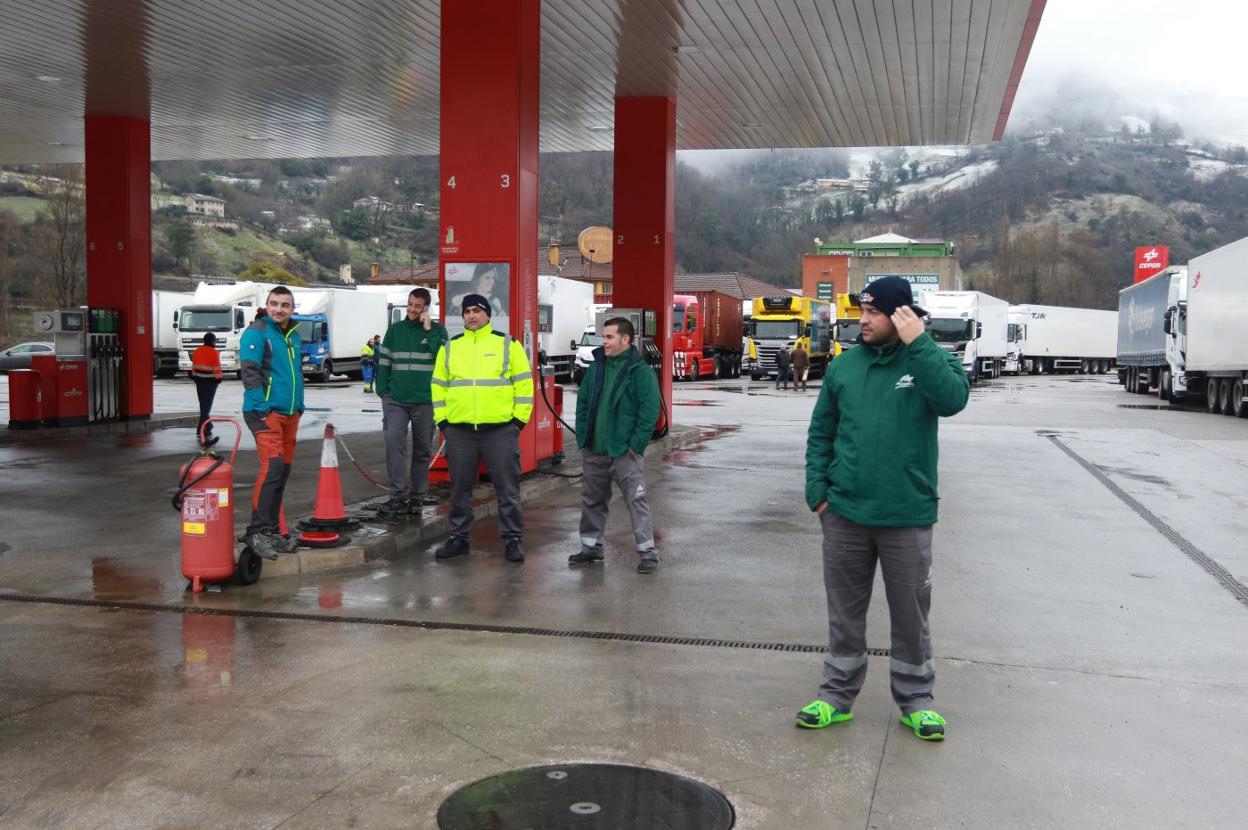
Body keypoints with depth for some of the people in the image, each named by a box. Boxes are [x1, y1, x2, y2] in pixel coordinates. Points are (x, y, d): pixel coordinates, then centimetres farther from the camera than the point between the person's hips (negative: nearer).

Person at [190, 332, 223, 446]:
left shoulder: (197, 351, 8)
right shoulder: (214, 352, -12)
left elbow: (194, 367, 10)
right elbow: (217, 369, -14)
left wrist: (195, 377, 19)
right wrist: (218, 379, -1)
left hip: (199, 382, 6)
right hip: (210, 382, -6)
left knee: (204, 406, 17)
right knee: (206, 407, -8)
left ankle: (204, 431, 23)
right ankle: (205, 436, -12)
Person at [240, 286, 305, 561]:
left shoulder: (293, 335, 17)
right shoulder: (256, 332, -7)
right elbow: (249, 371, -15)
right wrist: (262, 408, -20)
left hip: (290, 413, 8)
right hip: (265, 413, -8)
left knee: (282, 471, 10)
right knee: (272, 467, -18)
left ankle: (271, 531, 18)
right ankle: (258, 531, -13)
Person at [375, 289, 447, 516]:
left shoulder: (437, 330, 4)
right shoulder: (395, 330, 11)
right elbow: (384, 362, 11)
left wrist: (429, 331, -12)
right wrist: (383, 391, 1)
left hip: (425, 401, -1)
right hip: (396, 400, 1)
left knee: (422, 450, 7)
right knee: (393, 441, -16)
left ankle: (417, 498, 17)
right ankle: (398, 496, -15)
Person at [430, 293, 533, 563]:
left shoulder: (508, 344, 3)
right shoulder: (450, 347, 12)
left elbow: (524, 383, 2)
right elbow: (438, 385, 15)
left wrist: (519, 418, -4)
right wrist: (441, 419, 6)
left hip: (500, 429, -3)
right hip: (459, 429, 3)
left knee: (507, 488, 1)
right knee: (460, 487, 10)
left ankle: (512, 538, 10)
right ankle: (459, 537, 21)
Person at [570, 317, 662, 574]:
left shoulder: (641, 371, -9)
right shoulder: (596, 367, 9)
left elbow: (649, 411, -13)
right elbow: (583, 403, 14)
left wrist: (636, 444, -15)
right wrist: (582, 436, 6)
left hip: (625, 452, -6)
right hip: (594, 451, 6)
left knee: (636, 500, -8)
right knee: (592, 500, 15)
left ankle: (647, 553, -2)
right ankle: (591, 547, 29)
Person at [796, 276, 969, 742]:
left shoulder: (928, 359, -3)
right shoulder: (845, 366, 4)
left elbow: (953, 399, -24)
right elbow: (821, 432, 8)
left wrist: (916, 343, -25)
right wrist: (817, 489, -1)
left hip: (908, 516, -2)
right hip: (845, 513, 2)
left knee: (910, 614, 11)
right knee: (845, 611, 13)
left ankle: (915, 700, 26)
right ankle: (837, 696, 26)